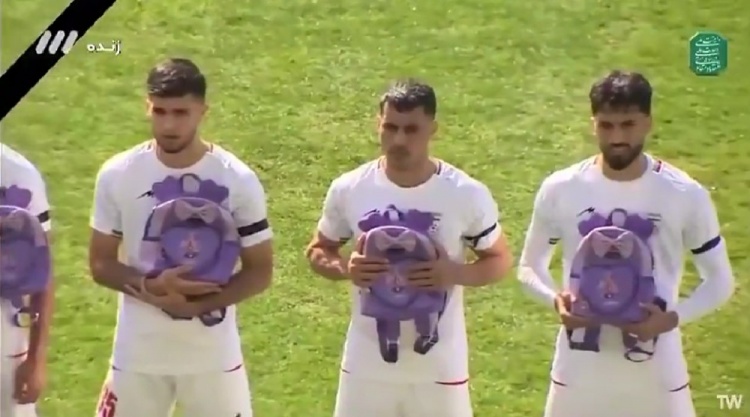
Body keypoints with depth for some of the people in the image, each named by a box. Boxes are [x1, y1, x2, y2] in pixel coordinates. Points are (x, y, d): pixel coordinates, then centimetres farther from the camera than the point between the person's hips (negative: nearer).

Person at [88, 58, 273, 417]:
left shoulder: (238, 180, -10)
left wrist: (198, 304, -21)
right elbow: (101, 264, -1)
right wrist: (151, 287, -21)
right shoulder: (117, 175, -7)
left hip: (213, 353, -1)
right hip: (138, 353, 1)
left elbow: (260, 271, -6)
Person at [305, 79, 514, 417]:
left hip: (439, 364, -1)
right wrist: (345, 268, -16)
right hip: (368, 363, 2)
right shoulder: (349, 189, -7)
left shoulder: (467, 195, -13)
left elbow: (499, 259, 0)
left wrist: (454, 273, -20)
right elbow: (318, 250, 7)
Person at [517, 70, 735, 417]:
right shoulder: (560, 190, -7)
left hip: (656, 371, -1)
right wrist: (555, 300, -16)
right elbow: (529, 266, 6)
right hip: (580, 370, 1)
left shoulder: (686, 195, -10)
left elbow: (720, 281, 0)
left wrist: (673, 318, -18)